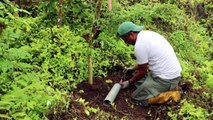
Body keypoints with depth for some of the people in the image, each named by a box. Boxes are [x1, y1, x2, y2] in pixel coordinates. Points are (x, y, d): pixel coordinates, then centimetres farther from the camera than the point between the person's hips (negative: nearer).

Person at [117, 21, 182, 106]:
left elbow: (142, 71, -10)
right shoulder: (147, 34, 7)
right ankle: (170, 86, 13)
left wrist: (129, 82, 4)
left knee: (137, 98, -2)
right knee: (139, 79, 22)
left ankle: (170, 95, -3)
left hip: (166, 78, -9)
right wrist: (133, 69, 27)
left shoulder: (139, 46, -21)